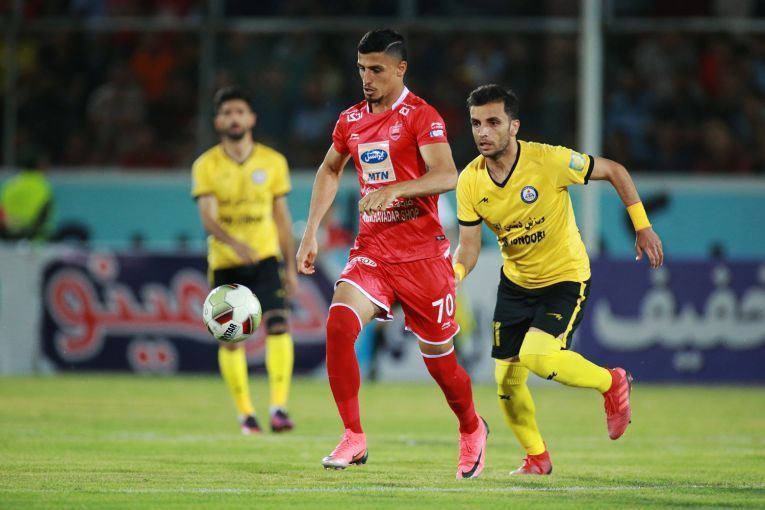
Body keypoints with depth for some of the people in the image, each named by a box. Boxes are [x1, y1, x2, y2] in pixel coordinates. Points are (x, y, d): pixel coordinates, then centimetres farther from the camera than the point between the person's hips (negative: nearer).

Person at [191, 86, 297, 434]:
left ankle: (279, 407, -23)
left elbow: (281, 215, 10)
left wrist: (290, 266, 9)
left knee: (277, 324, -20)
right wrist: (235, 242, -34)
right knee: (230, 340, 3)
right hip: (224, 262, 0)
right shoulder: (206, 165, -3)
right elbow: (207, 217, -15)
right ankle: (245, 413, 18)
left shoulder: (273, 162, 3)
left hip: (265, 257, 0)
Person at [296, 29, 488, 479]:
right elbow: (330, 170, 27)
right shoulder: (352, 120, 9)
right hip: (371, 251, 5)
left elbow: (447, 176, -24)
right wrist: (311, 232, 18)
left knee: (439, 360, 4)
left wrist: (393, 190, -39)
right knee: (339, 323, -21)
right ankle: (354, 438, -14)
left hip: (422, 254, -5)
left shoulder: (420, 116, -10)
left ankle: (472, 430, 35)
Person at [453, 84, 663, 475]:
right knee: (507, 381, 2)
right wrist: (455, 274, -29)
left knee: (536, 356, -27)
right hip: (515, 281, 5)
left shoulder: (549, 161, -24)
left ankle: (610, 382, 2)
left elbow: (614, 171, -10)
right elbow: (468, 246, -7)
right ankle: (536, 457, 28)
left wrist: (642, 227, -8)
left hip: (566, 277, -5)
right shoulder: (470, 181, -12)